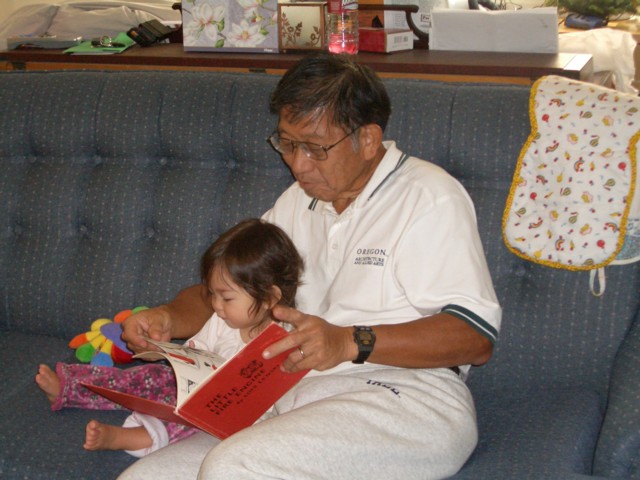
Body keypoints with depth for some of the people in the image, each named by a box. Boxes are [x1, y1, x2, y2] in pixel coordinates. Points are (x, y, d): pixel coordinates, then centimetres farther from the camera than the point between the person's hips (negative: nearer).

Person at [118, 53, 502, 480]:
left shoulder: (430, 198, -2)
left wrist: (350, 342, -22)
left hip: (405, 400, -6)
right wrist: (168, 318, 5)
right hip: (291, 403, 7)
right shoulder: (296, 203, 22)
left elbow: (476, 337, -12)